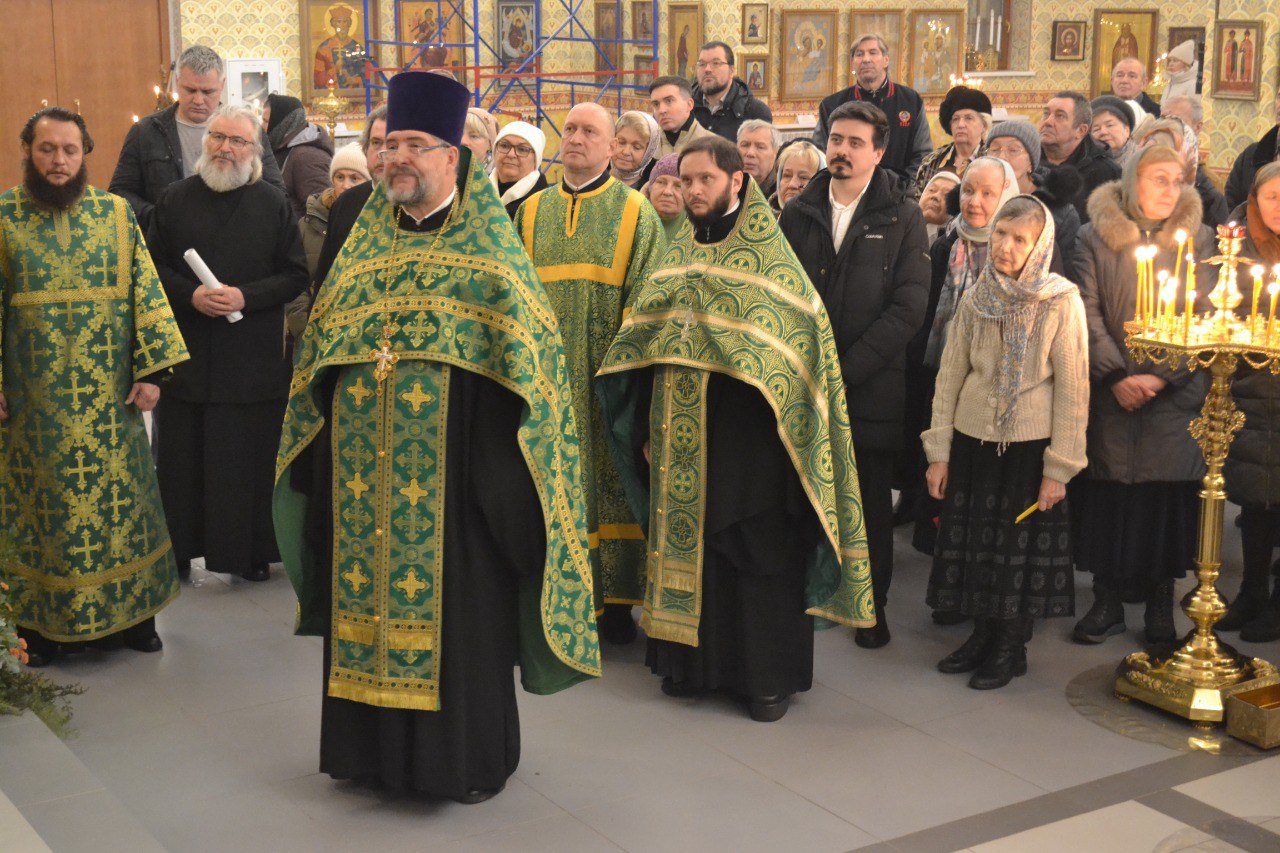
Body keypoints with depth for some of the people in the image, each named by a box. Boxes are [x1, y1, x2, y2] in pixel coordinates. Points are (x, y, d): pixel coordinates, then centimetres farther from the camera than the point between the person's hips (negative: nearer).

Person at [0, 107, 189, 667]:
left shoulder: (117, 213, 2)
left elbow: (146, 292, 1)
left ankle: (131, 610, 22)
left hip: (108, 397, 1)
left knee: (119, 497, 9)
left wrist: (150, 370, -6)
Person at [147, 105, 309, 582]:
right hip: (185, 355, 1)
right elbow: (154, 267, 6)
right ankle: (176, 550, 17)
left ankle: (250, 553, 14)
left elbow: (296, 276, 0)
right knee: (181, 459, 5)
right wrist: (190, 295, -12)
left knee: (250, 460, 3)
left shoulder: (274, 206, 2)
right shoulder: (177, 199, 6)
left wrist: (245, 296, -14)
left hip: (253, 359, -1)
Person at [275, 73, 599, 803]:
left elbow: (524, 357, -6)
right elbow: (321, 354, 16)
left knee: (456, 603, 2)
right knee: (369, 597, 8)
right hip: (364, 466, 5)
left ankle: (471, 755, 17)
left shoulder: (488, 248, -1)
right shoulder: (366, 242, 12)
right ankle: (375, 744, 24)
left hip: (449, 466, -4)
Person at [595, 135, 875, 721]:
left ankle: (771, 674, 14)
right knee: (686, 546, 11)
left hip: (746, 438, -5)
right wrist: (648, 429, 8)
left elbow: (799, 341, -10)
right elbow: (646, 344, 12)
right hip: (682, 442, 5)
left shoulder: (770, 254, -6)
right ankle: (694, 662, 25)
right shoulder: (678, 256, 11)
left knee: (758, 555, 1)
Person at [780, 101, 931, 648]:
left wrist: (844, 370, -13)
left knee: (872, 502, 6)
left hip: (871, 387, -2)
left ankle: (872, 605, 19)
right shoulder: (798, 213, 9)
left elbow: (908, 308, -7)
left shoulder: (903, 219, 0)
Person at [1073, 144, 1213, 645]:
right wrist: (1117, 376, -10)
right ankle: (1108, 603, 14)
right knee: (1109, 496, 1)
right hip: (1111, 394, 0)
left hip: (1176, 394, 0)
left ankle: (1160, 607, 15)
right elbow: (1088, 312, 0)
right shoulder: (1097, 236, 4)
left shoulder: (1198, 238, 6)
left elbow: (1205, 318, 2)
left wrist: (1161, 376, -10)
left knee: (1169, 499, 1)